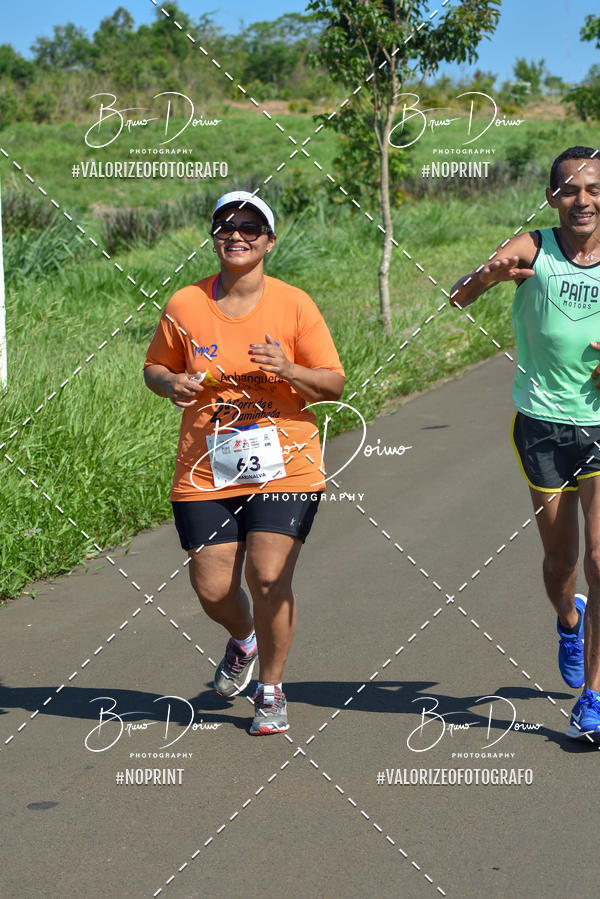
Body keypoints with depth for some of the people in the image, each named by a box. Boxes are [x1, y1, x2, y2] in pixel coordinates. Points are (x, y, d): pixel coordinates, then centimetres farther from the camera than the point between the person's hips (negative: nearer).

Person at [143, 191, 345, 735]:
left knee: (270, 577, -11)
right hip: (206, 470, 2)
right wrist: (172, 384, -8)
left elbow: (334, 384, 0)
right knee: (212, 588, 0)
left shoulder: (294, 305, -2)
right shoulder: (185, 305, 2)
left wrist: (289, 370, -20)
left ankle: (271, 690, 12)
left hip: (283, 465, -2)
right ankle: (243, 640, 38)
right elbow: (155, 366, 15)